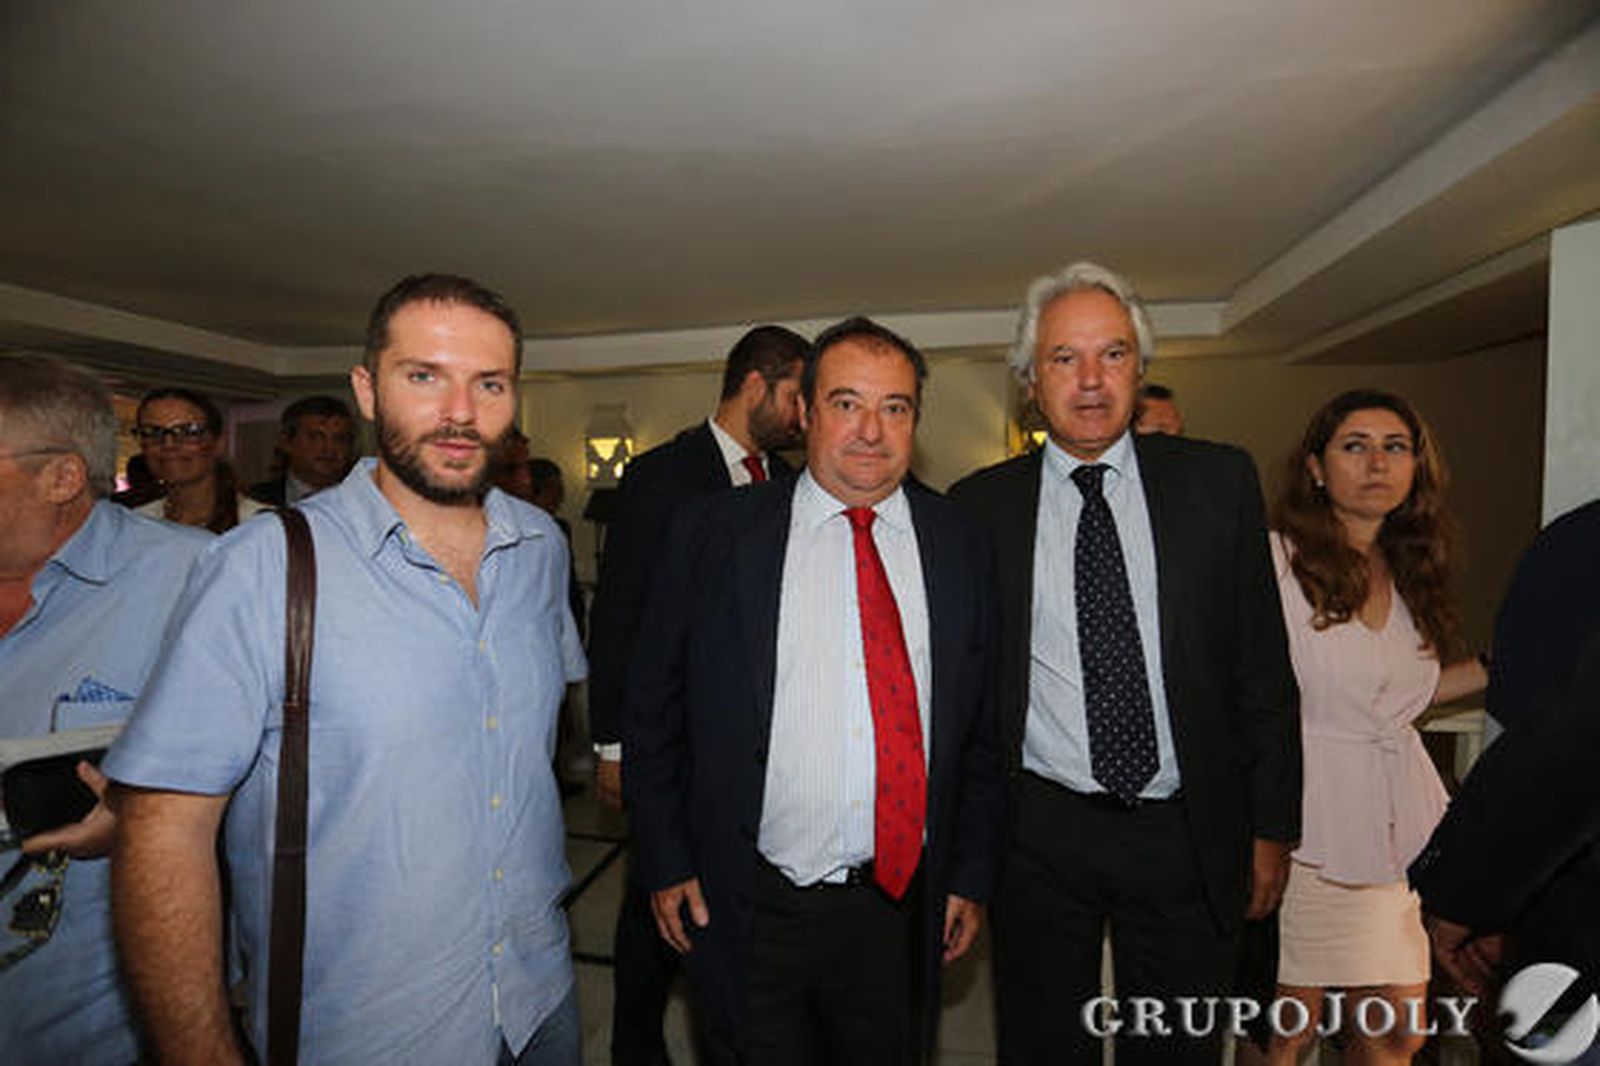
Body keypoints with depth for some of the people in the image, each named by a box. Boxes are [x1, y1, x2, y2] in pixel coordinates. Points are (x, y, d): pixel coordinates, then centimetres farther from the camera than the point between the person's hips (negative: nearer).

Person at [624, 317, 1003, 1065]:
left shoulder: (960, 546, -1)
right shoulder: (712, 535, -6)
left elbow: (982, 729, 4)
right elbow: (653, 712, -1)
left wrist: (971, 876, 6)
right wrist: (667, 863, -1)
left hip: (901, 903, 2)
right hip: (750, 911, -1)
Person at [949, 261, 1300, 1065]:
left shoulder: (1219, 482, 0)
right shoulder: (979, 505, -3)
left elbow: (1263, 667, 2)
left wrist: (1272, 826, 3)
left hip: (1188, 835, 1)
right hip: (1037, 836, 0)